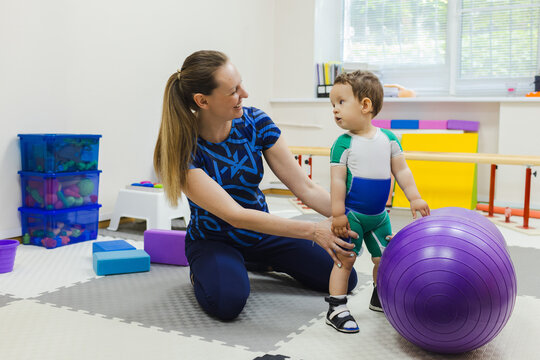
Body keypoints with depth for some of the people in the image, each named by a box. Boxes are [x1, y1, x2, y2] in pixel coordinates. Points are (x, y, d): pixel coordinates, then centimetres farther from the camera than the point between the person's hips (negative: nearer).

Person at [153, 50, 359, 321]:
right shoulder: (181, 148, -27)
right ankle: (202, 272, 1)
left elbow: (305, 188, -13)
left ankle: (261, 262, 19)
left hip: (261, 232, 5)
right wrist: (313, 230, -39)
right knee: (227, 301, -36)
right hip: (213, 240, -4)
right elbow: (235, 215, -34)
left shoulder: (255, 123, -15)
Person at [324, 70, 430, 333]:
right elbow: (337, 180, -13)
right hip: (351, 214, -4)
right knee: (345, 260, -3)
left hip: (378, 215, 4)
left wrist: (415, 198, 2)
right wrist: (338, 214, -15)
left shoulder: (388, 138, 0)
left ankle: (379, 298, 36)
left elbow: (401, 171, 6)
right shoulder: (343, 144, -12)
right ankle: (336, 309, 5)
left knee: (384, 259, 14)